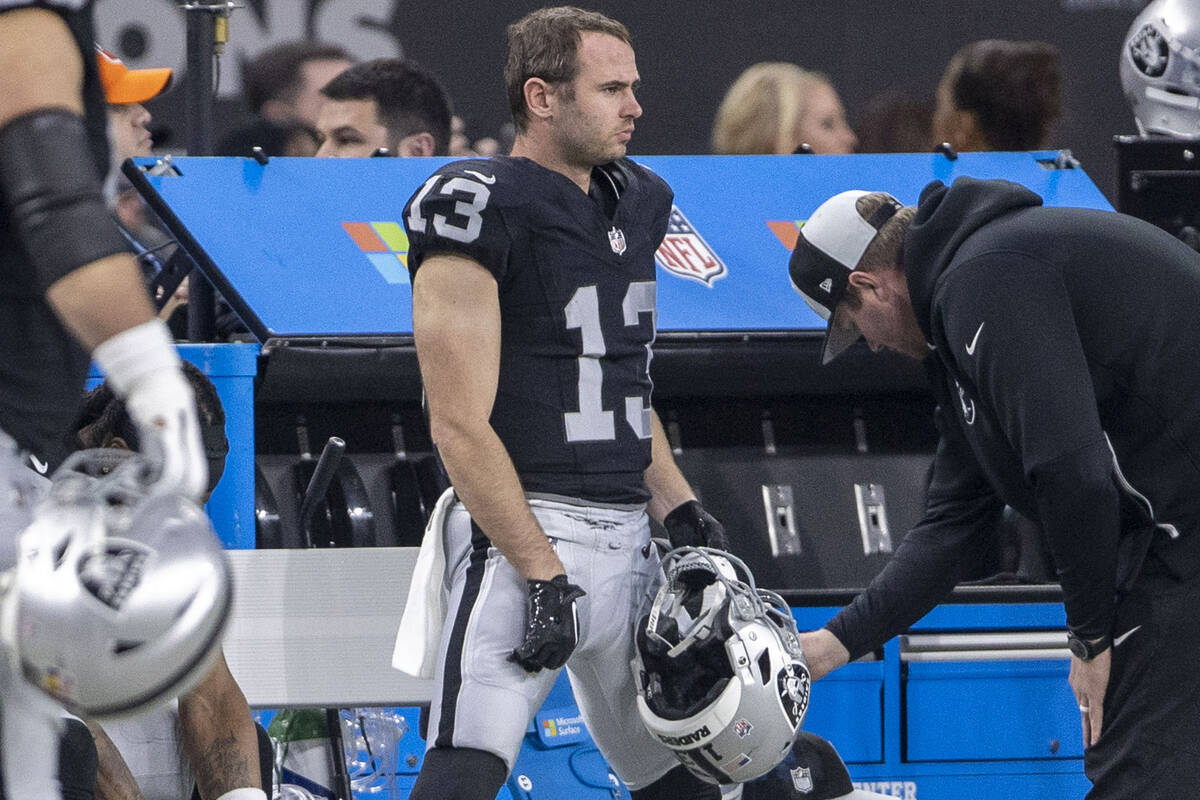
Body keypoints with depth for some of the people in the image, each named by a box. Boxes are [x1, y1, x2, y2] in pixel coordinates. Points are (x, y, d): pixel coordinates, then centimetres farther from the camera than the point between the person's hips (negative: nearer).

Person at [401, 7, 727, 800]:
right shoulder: (481, 209, -12)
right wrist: (542, 575, -19)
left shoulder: (633, 204, 15)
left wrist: (679, 507, 11)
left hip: (628, 539, 9)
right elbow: (462, 428, -15)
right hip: (521, 528, -9)